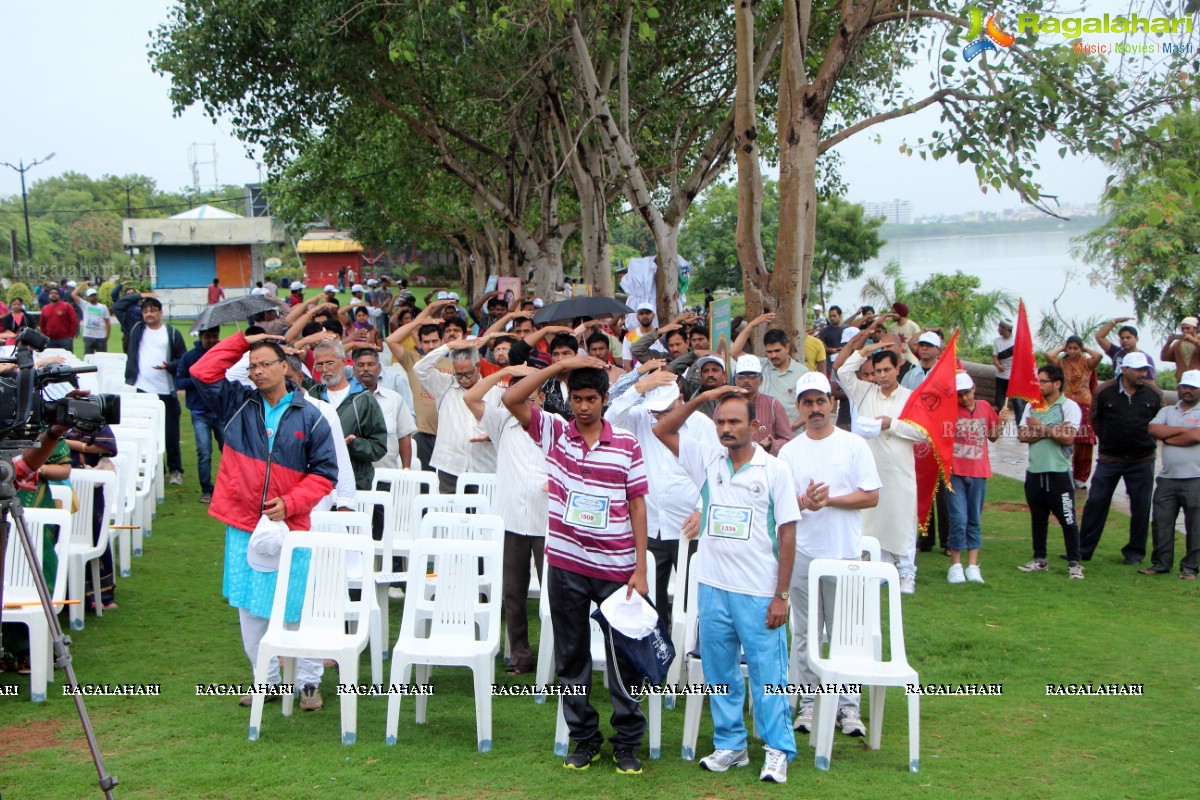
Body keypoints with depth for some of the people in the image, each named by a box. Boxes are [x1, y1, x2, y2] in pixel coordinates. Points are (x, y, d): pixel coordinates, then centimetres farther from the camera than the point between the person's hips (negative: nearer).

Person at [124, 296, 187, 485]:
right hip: (142, 390, 2)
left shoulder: (172, 333, 3)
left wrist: (169, 366, -16)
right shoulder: (136, 330, 10)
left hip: (166, 392, -2)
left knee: (171, 434, 2)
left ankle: (175, 471, 12)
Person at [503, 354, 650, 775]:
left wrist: (640, 568, -4)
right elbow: (511, 399, -13)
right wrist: (560, 365, -16)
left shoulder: (627, 444, -2)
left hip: (616, 567, -1)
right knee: (572, 657, 10)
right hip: (566, 565, 1)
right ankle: (584, 738, 23)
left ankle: (627, 742, 17)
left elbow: (637, 505, 0)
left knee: (623, 658, 5)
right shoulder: (554, 431, 0)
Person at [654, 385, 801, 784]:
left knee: (767, 671, -1)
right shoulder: (707, 460, 6)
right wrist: (702, 397, -5)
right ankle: (730, 745, 22)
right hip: (713, 587, 4)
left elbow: (787, 533, -4)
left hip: (759, 593, -4)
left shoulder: (775, 470, -4)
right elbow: (662, 430, 5)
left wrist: (782, 595, -8)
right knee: (720, 670, 11)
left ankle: (777, 750, 8)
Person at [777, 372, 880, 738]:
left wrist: (828, 500, -14)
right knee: (804, 632, 7)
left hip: (844, 554, -2)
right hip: (802, 553, 2)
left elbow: (871, 496, -4)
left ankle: (848, 705, 4)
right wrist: (804, 502, -18)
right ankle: (808, 701, 15)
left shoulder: (854, 445, 1)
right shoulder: (789, 451, 8)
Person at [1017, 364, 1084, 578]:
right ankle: (1039, 560, 22)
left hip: (1059, 472, -5)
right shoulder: (1032, 406, 11)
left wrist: (1041, 427, -10)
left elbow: (1068, 438, -17)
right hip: (1034, 471, 5)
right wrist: (1051, 431, -12)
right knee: (1038, 519, 13)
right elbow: (1022, 436, -1)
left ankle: (1074, 563, 1)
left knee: (1067, 519, -4)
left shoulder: (1069, 407, -5)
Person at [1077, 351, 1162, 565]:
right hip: (1109, 458, 0)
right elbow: (1095, 419, 8)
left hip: (1142, 460, 1)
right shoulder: (1104, 391, -7)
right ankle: (1083, 549, 9)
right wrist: (1107, 439, 7)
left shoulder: (1154, 393, -4)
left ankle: (1135, 552, 18)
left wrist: (1147, 440, 7)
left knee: (1140, 507, 5)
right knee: (1096, 502, 1)